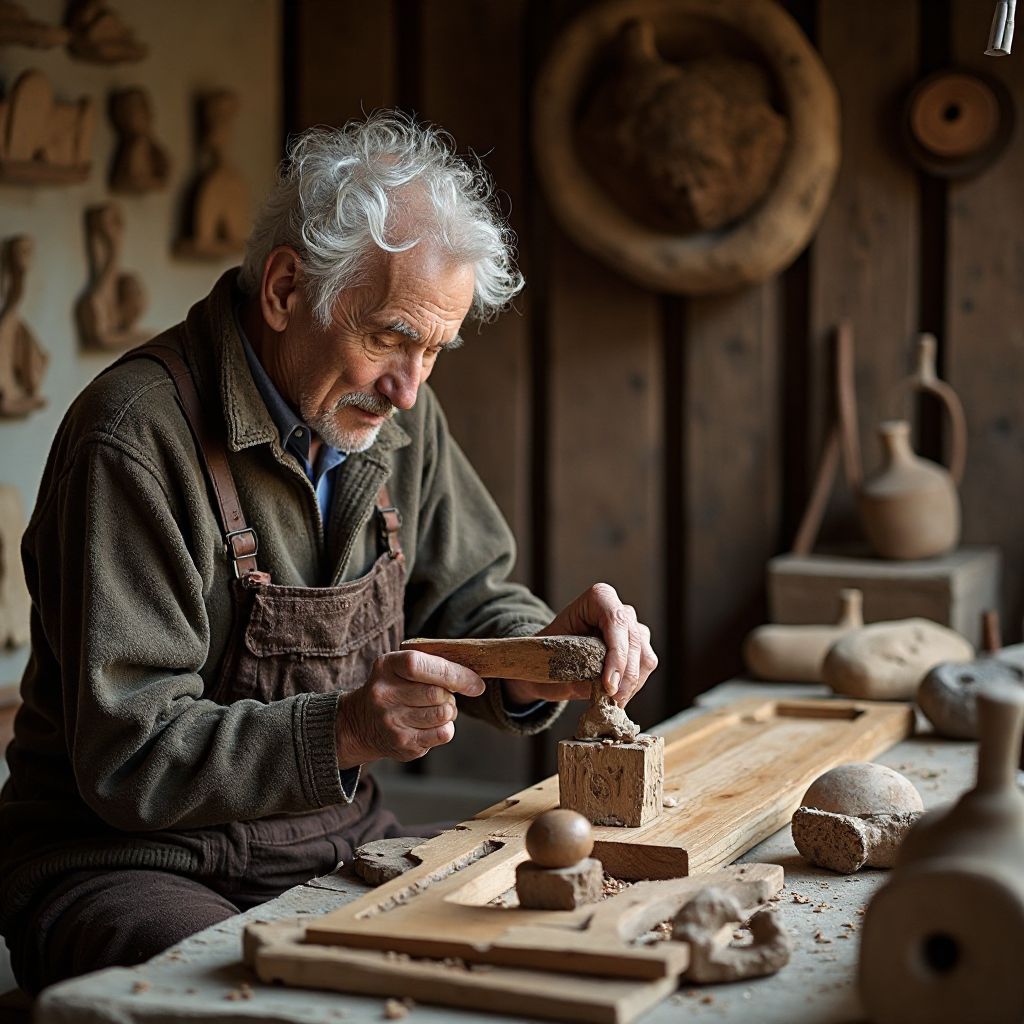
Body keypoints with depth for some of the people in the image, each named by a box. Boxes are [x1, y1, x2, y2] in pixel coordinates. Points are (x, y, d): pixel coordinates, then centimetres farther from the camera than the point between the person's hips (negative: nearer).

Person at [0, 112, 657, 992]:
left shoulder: (397, 415, 3)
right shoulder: (137, 438, -21)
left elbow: (464, 597, 13)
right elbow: (130, 758, -21)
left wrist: (539, 653, -11)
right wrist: (341, 731, -35)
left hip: (339, 844, 7)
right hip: (133, 865, -6)